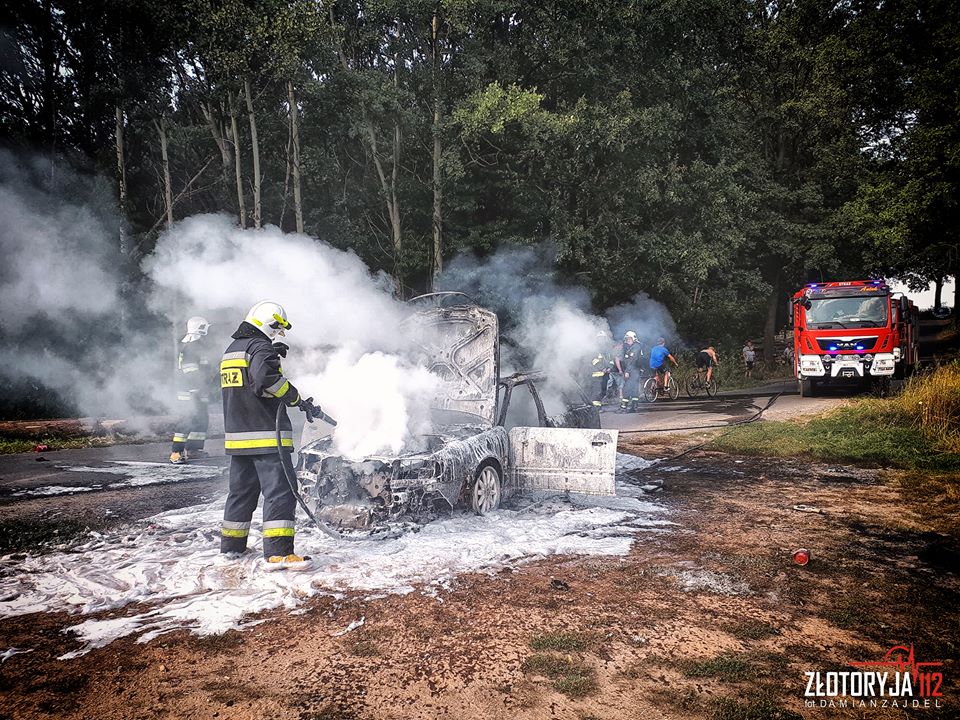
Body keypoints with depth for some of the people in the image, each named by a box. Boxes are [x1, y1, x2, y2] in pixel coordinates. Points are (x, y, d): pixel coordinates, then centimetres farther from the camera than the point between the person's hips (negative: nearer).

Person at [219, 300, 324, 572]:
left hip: (237, 435, 10)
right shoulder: (261, 347, -11)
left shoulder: (231, 350, 19)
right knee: (280, 492, -9)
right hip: (267, 436, -9)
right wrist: (298, 399, -19)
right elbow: (268, 379, -29)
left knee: (241, 490, 19)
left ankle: (231, 544, 29)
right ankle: (278, 552, -13)